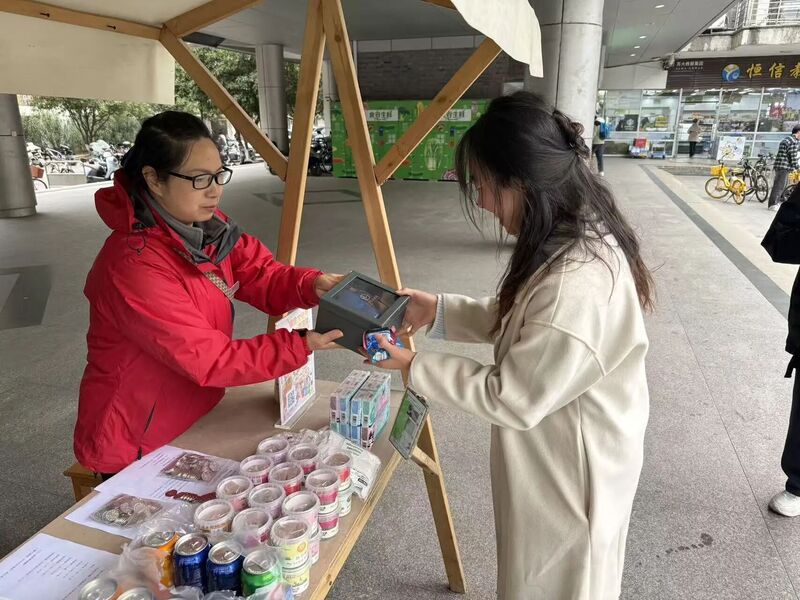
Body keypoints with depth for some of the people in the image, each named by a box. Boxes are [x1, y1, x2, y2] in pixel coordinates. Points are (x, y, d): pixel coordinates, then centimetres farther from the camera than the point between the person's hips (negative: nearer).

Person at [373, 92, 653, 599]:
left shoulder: (575, 286, -38)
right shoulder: (579, 233, -6)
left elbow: (511, 399, -26)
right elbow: (514, 319, 7)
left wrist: (414, 367, -18)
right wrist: (438, 311, 0)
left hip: (570, 470, -8)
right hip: (559, 454, 9)